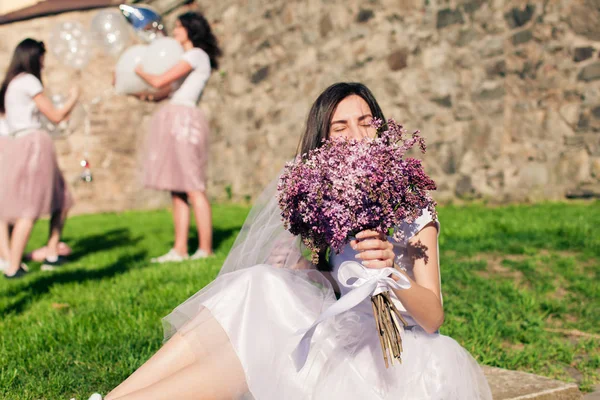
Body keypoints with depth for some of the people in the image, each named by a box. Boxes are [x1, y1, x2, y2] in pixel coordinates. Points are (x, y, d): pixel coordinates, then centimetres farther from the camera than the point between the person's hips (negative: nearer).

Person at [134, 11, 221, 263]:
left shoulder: (196, 55, -5)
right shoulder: (188, 59, 25)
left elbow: (159, 82, -12)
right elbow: (166, 91, 21)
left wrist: (140, 72, 5)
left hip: (185, 119, -9)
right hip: (173, 120, 10)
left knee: (193, 189, -9)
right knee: (177, 191, 6)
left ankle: (205, 249, -7)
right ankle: (180, 250, 7)